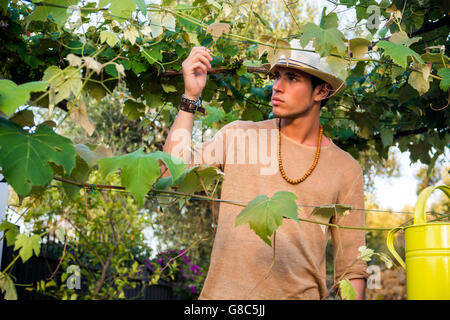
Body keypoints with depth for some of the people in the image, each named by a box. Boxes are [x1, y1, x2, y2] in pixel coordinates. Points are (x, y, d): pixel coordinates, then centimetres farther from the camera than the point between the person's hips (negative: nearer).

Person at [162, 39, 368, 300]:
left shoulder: (346, 169, 2)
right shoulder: (239, 137, 3)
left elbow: (352, 262, 4)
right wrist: (191, 96, -9)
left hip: (302, 293, 0)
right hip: (226, 291, 0)